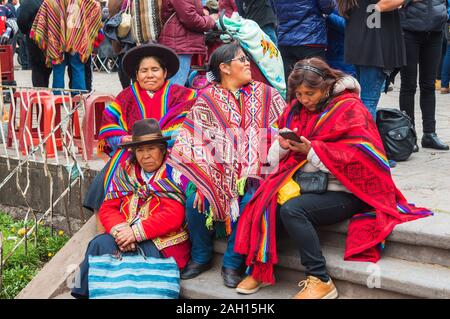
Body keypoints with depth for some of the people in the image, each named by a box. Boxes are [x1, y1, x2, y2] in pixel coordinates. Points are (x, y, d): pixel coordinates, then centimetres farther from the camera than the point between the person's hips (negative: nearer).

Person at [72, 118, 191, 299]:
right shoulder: (125, 172, 12)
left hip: (163, 244, -5)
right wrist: (120, 230, -13)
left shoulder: (174, 175, -4)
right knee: (100, 244, -23)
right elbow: (108, 209, 8)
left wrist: (136, 232, -18)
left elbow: (173, 216, -14)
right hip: (126, 238, 5)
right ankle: (83, 293, -14)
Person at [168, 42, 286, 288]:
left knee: (248, 203, -29)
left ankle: (232, 263, -9)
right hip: (218, 171, 1)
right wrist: (201, 177, -15)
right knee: (194, 201, -22)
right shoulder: (207, 98, 6)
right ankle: (200, 258, 3)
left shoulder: (265, 93, 8)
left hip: (252, 171, 0)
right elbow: (194, 140, 0)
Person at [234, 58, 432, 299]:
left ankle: (320, 281, -20)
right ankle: (259, 268, -7)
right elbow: (275, 159, 12)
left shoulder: (349, 109, -5)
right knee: (263, 200, -20)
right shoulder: (297, 108, 12)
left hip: (343, 191, -6)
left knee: (291, 209, -30)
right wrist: (282, 145, -11)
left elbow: (354, 160, -15)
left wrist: (311, 150, -21)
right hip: (304, 184, 6)